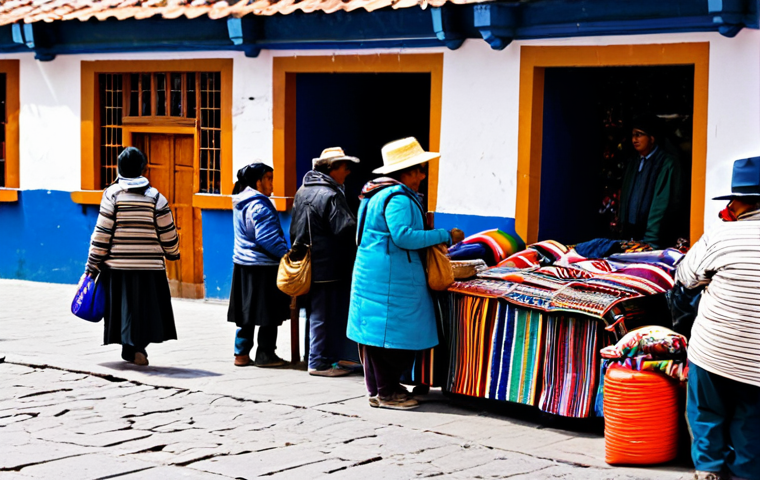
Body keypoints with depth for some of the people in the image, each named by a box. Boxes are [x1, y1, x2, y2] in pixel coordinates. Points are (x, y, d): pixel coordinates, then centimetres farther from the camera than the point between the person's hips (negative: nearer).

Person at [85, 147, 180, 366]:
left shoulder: (113, 193, -3)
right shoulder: (155, 196, 1)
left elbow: (102, 233, -5)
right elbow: (167, 232, 4)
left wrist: (93, 264, 1)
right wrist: (173, 253, 22)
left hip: (118, 264, 0)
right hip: (150, 265, 0)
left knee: (124, 305, 8)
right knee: (146, 305, 8)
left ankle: (131, 347, 7)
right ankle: (137, 346, -4)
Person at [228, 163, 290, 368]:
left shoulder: (240, 203, 13)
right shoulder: (259, 205, -17)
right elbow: (268, 239, -22)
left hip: (243, 264, 9)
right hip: (263, 266, -9)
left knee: (246, 312, 13)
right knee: (269, 313, 1)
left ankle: (241, 354, 16)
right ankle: (265, 354, 6)